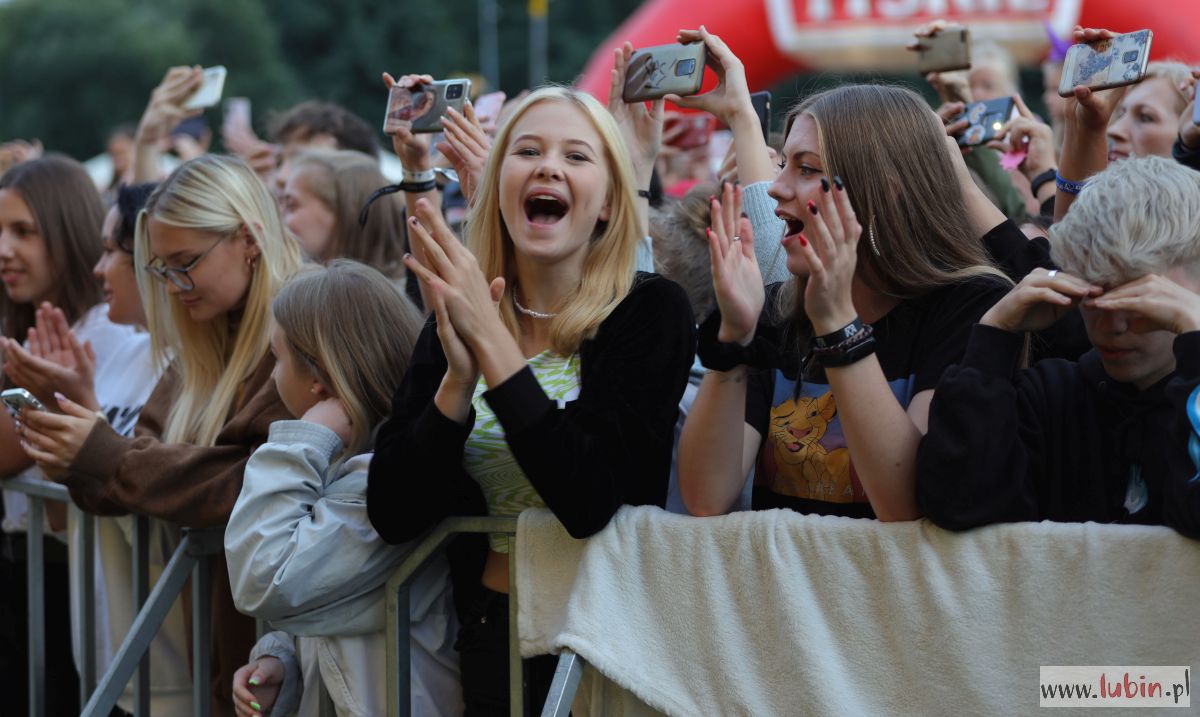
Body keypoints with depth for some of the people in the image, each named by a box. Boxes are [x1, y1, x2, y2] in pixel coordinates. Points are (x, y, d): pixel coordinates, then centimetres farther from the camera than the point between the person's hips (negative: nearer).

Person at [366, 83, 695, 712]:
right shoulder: (455, 319, 0)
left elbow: (589, 500, -24)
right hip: (492, 630, 3)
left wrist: (492, 339, -26)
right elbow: (392, 515, -7)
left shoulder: (650, 311, -11)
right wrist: (458, 377, -20)